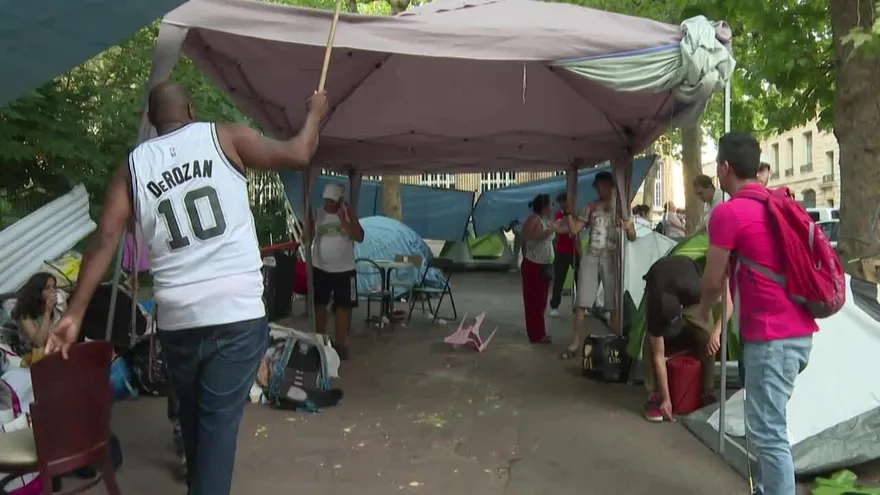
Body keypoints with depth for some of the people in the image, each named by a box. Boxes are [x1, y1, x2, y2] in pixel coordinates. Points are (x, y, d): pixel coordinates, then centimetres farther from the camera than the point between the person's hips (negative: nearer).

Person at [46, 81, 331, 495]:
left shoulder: (133, 166, 9)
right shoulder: (225, 137, 2)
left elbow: (105, 239, 2)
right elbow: (297, 155, 3)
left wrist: (74, 313, 2)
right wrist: (315, 113, 22)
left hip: (176, 319, 4)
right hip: (237, 313, -4)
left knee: (192, 415, 23)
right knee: (219, 420, 1)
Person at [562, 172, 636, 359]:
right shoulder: (591, 207, 11)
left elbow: (632, 237, 3)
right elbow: (574, 229, 5)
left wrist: (629, 227, -18)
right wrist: (568, 212, -8)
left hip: (612, 258, -2)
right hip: (591, 257, 2)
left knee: (614, 302, 2)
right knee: (581, 301, -2)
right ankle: (575, 342, 2)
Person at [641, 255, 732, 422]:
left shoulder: (693, 290, -46)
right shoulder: (655, 310, -39)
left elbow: (728, 304, -29)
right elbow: (659, 355, -30)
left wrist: (716, 332, -43)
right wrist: (666, 398, -26)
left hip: (690, 294, 1)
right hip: (657, 288, -1)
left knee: (708, 338, -15)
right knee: (651, 344, -22)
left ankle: (708, 393, 1)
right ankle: (654, 397, -10)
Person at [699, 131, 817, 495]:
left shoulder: (728, 212, -12)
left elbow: (713, 281, -7)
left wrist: (703, 311, 14)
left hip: (771, 335, -9)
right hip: (798, 329, 9)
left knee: (766, 431, -3)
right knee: (771, 423, 19)